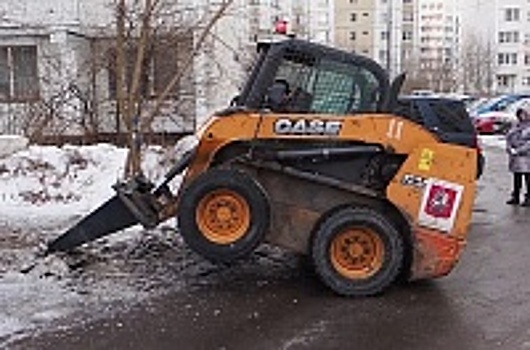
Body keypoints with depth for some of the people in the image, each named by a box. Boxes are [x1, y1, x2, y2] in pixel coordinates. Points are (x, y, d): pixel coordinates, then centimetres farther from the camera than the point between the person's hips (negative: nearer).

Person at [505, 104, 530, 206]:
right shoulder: (517, 124, 13)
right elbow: (509, 136, 12)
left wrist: (518, 151, -20)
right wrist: (509, 148, -4)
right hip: (515, 157, 6)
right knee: (516, 178, 13)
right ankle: (515, 197, 21)